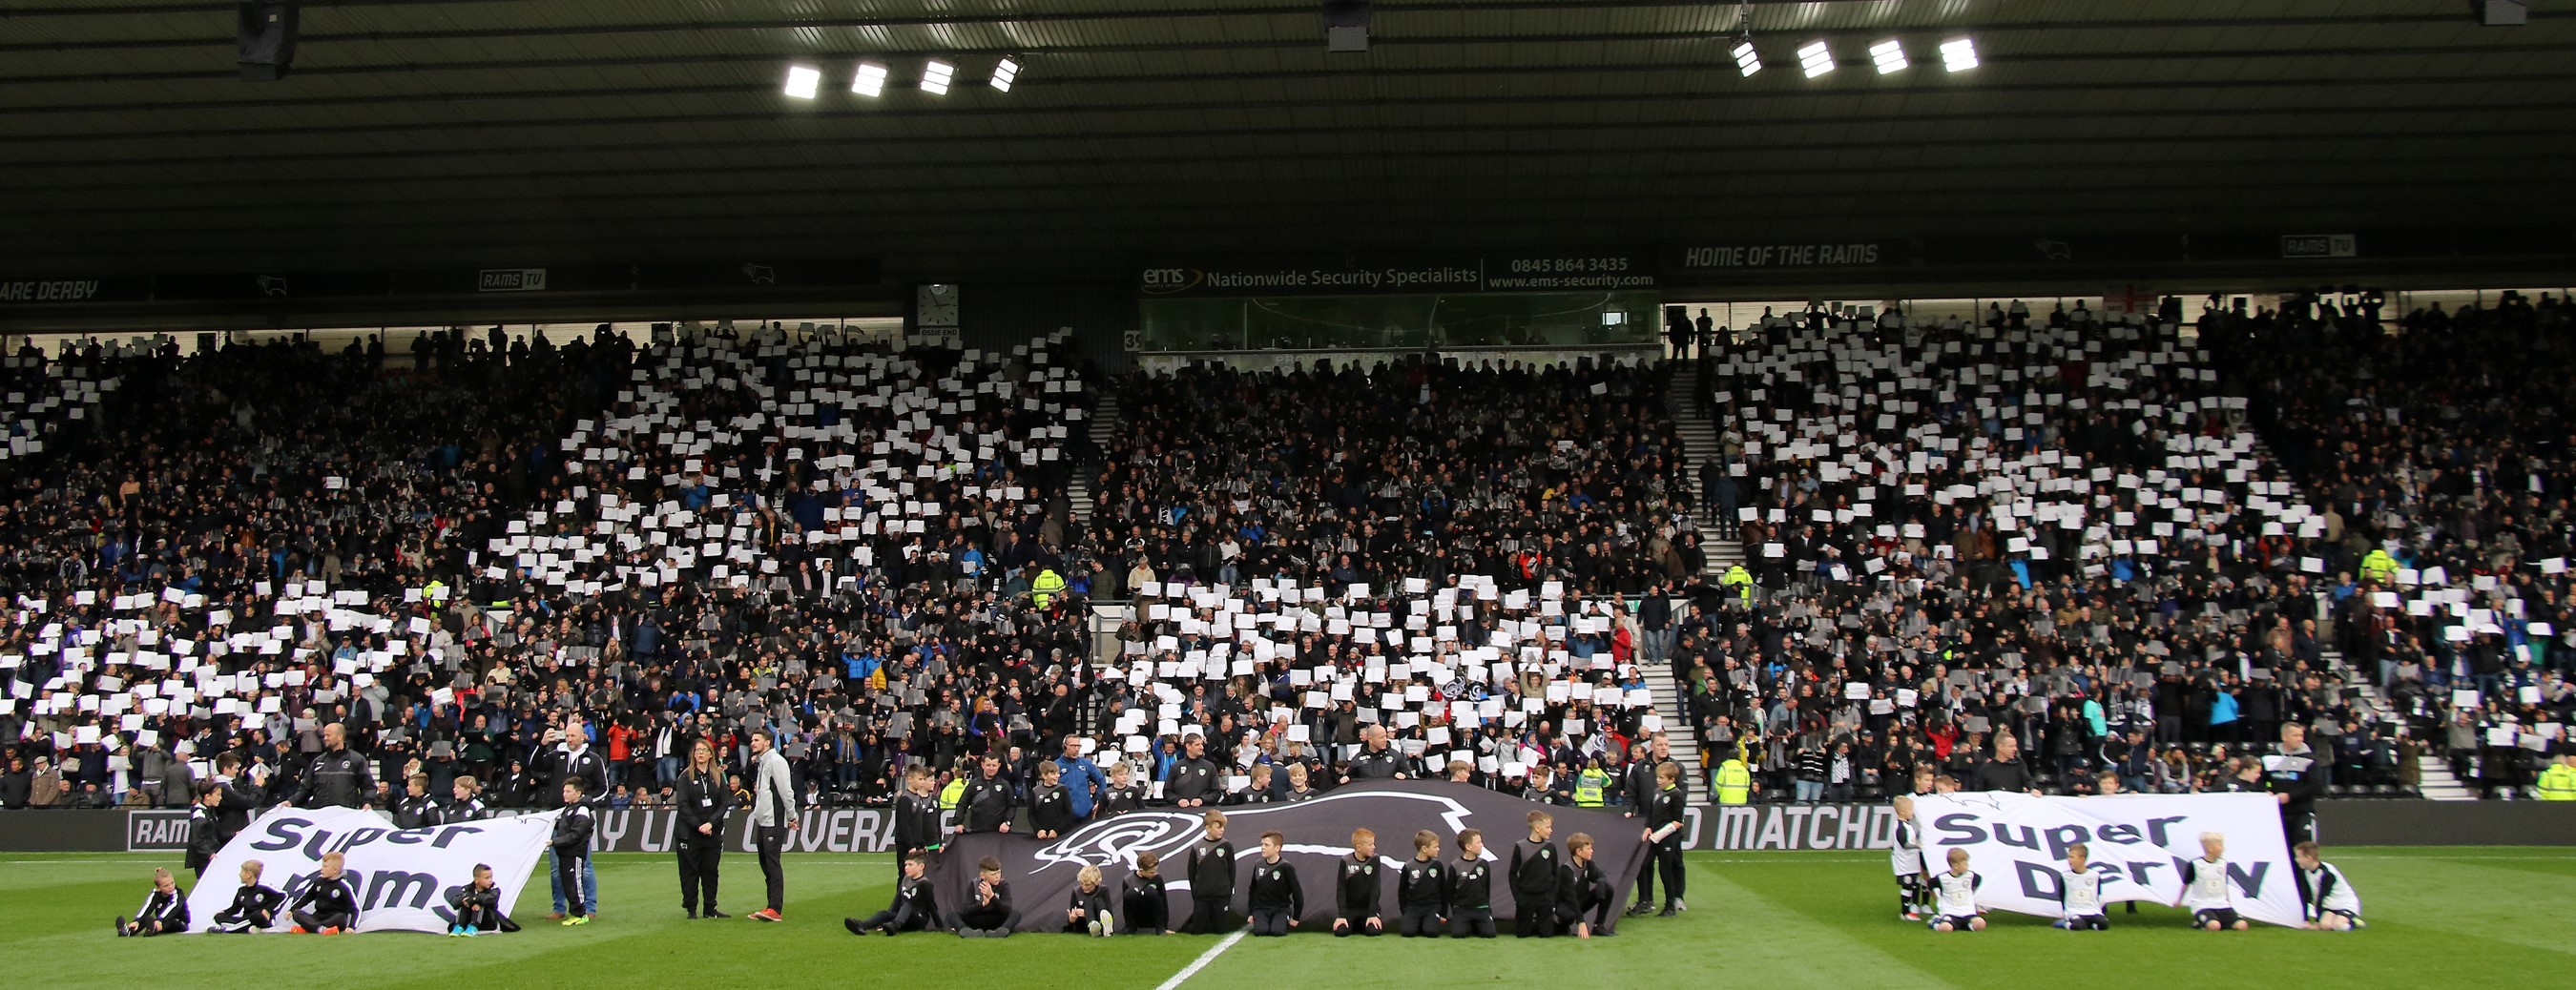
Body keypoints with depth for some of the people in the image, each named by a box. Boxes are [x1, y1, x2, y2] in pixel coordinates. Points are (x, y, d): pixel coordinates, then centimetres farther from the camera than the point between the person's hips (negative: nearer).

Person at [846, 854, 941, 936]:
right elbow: (897, 902, 17)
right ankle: (861, 925, -47)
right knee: (884, 913, -19)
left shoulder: (924, 885, -8)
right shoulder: (906, 880, 13)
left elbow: (932, 907, -8)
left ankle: (894, 925, -62)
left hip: (920, 920, -6)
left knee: (907, 905, -33)